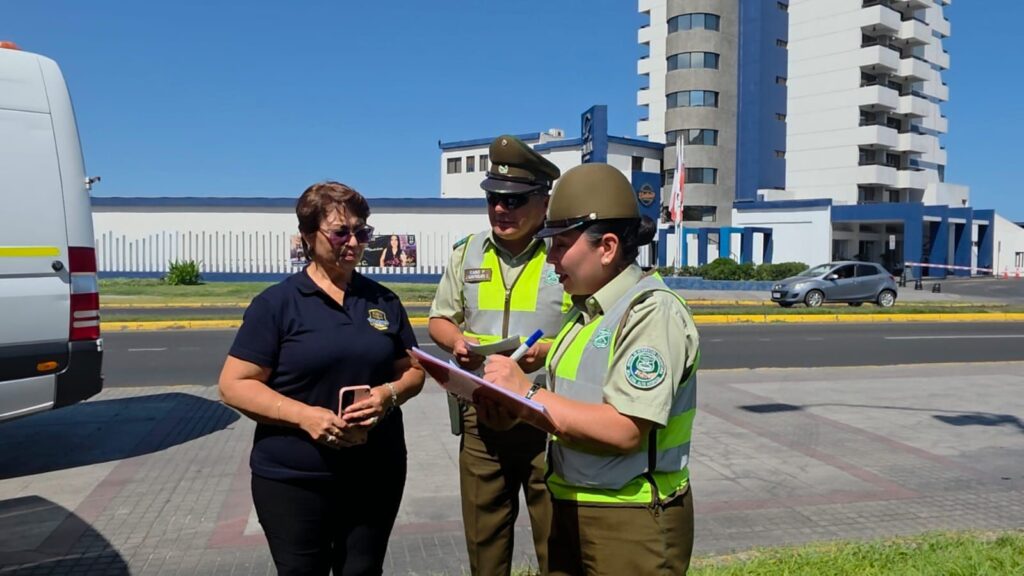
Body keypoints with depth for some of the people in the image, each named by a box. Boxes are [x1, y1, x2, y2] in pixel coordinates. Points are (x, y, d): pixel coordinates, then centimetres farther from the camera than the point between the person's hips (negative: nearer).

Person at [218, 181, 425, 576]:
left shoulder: (383, 301, 6)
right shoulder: (276, 303, -6)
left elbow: (413, 370, 11)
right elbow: (234, 385, -8)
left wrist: (389, 394, -12)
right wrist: (304, 415, -21)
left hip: (377, 476, 4)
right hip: (293, 480, -3)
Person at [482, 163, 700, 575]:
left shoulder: (652, 311, -18)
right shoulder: (585, 309, 10)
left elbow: (624, 430, -26)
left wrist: (527, 392, -20)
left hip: (630, 520, -8)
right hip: (570, 507, 8)